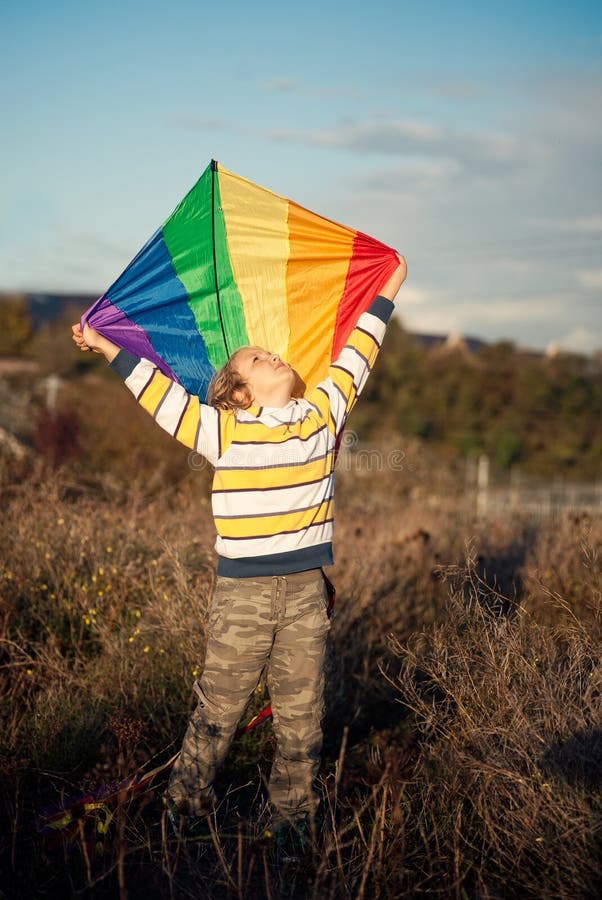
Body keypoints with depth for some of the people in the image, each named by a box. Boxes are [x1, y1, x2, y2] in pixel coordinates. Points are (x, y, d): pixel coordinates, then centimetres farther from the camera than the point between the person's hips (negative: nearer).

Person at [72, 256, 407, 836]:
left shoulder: (322, 415, 8)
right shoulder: (223, 431, -2)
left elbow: (353, 361, 18)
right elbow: (161, 392, -2)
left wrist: (385, 296, 27)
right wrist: (108, 349, -4)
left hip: (306, 590, 3)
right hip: (242, 591, -3)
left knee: (301, 714, 10)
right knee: (219, 707, 5)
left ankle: (293, 815, 24)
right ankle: (186, 805, 22)